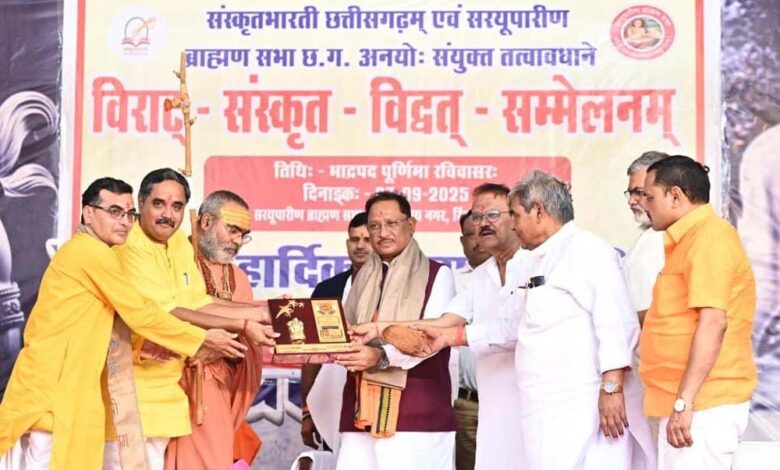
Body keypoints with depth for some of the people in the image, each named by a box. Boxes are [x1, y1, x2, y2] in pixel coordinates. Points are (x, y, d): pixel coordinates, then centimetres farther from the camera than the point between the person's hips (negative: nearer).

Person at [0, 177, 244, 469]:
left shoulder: (84, 254, 18)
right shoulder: (94, 252, -12)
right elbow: (141, 315, -11)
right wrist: (204, 339, -2)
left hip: (56, 389, 10)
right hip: (54, 392, -10)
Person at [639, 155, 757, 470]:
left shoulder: (709, 236, -12)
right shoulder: (692, 238, 18)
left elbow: (713, 322, -21)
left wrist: (684, 402, -24)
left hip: (703, 405, -9)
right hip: (694, 403, 9)